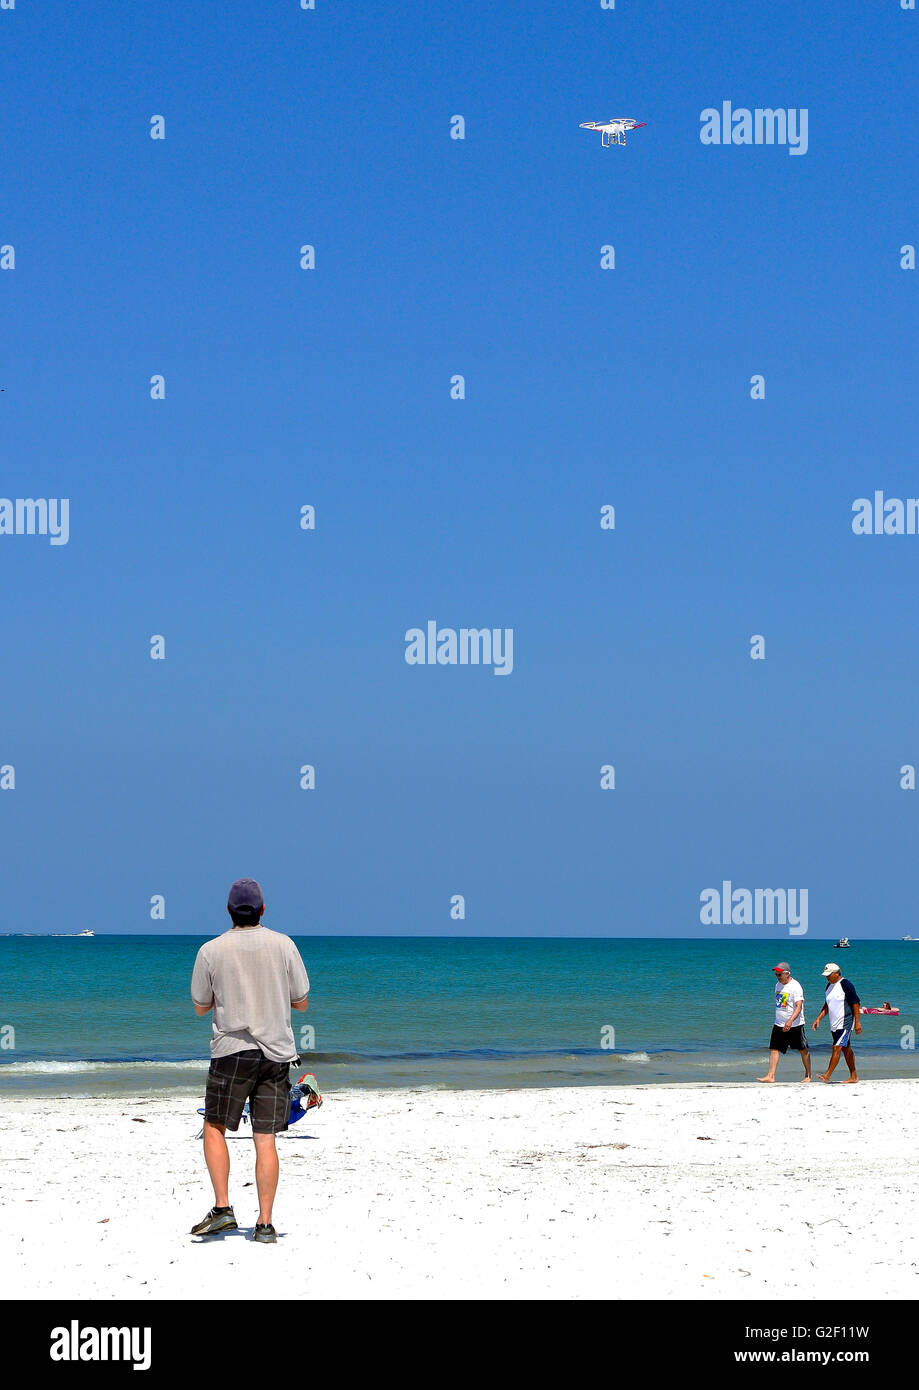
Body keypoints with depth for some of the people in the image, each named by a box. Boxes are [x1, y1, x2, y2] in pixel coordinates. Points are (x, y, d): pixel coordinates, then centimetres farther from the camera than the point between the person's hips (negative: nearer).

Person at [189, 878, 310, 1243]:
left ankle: (222, 1208, 0)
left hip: (232, 1050, -2)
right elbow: (301, 1001, 5)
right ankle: (265, 1224, 1)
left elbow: (201, 1006, 7)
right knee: (266, 1140, 3)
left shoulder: (211, 951, -4)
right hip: (276, 1052, 2)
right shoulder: (283, 945, -1)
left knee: (214, 1128, 12)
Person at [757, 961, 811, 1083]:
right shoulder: (778, 984, 9)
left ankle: (808, 1075, 22)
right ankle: (771, 1075, -7)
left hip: (795, 1025, -7)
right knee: (774, 1049, -4)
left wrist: (790, 1020, -38)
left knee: (803, 1050, 7)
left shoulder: (795, 987, -16)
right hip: (779, 1024, 7)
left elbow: (799, 1007, -25)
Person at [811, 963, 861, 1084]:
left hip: (845, 1023, -9)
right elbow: (827, 1005, 22)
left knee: (837, 1048, -13)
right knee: (846, 1049, 12)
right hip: (834, 1024, 9)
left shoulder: (846, 984, -13)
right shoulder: (829, 986, 13)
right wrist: (818, 1018, 13)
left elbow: (856, 1003, -13)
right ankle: (853, 1077, 17)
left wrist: (857, 1022, -16)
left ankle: (827, 1075, -16)